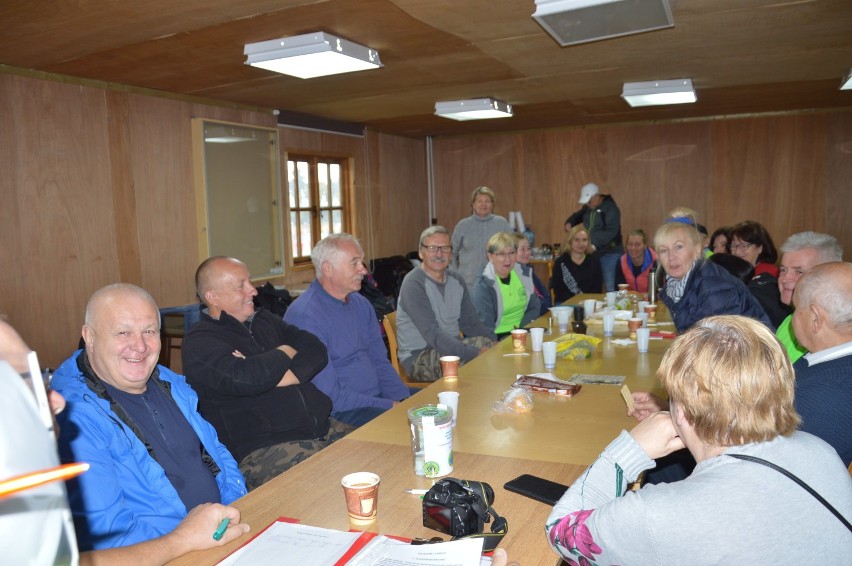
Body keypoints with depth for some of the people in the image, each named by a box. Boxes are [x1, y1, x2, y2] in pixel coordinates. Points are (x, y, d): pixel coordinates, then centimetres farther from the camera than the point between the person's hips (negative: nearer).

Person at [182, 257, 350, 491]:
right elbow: (245, 379, -23)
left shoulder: (264, 320, 18)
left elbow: (317, 350, 7)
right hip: (261, 449, -7)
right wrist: (285, 353, -4)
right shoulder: (199, 342, -4)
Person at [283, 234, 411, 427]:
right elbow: (329, 396, -20)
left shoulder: (361, 304, 10)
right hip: (336, 413, -8)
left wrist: (404, 401, -1)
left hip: (377, 398, 8)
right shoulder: (305, 316, -17)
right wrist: (390, 406, -18)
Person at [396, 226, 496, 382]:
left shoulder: (456, 280, 9)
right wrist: (475, 353, -31)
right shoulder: (413, 284, -16)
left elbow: (471, 323, 11)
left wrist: (495, 345, -9)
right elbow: (433, 334, -24)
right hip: (418, 356, -8)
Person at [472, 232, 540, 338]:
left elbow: (534, 308, 14)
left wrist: (520, 327, -3)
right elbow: (486, 329, -12)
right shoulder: (482, 287, -10)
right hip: (498, 339, -6)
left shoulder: (523, 275, 8)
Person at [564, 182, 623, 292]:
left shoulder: (610, 208, -13)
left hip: (609, 254, -7)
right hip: (592, 253, 7)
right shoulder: (587, 207, 10)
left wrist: (595, 245, -33)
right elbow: (577, 216, 29)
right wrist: (569, 222, 5)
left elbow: (611, 231, -23)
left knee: (611, 289, -8)